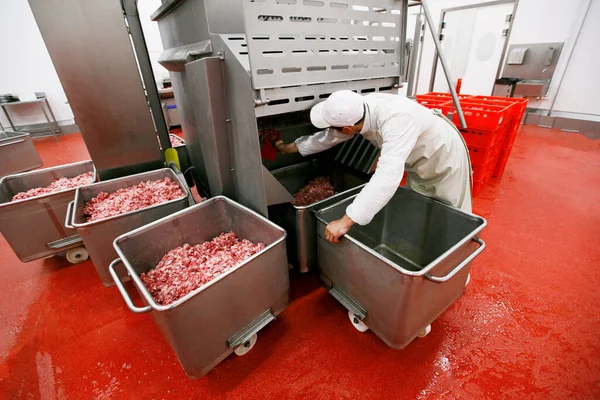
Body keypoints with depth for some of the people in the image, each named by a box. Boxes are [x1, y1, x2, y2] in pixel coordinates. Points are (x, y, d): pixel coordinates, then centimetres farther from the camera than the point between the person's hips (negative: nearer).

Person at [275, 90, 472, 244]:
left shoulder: (397, 119, -45)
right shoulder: (358, 109, -20)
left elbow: (388, 176, -54)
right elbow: (328, 137, -4)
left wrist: (346, 221, -55)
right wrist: (289, 147, 5)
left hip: (446, 158, -7)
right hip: (420, 163, 7)